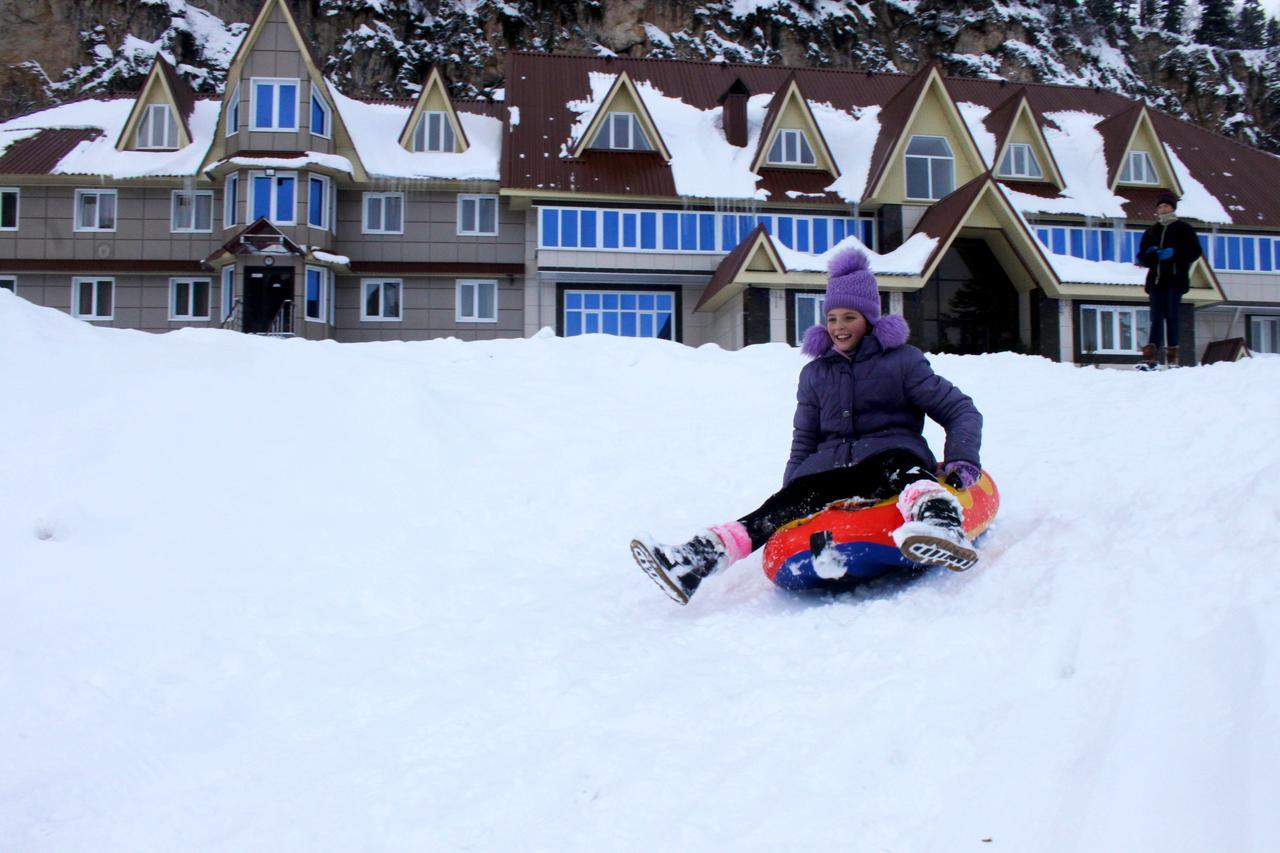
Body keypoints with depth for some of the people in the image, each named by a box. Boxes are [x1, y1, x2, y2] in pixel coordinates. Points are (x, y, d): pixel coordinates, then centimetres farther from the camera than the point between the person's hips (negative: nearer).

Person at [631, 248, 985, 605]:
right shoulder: (814, 374, 18)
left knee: (895, 466, -40)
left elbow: (960, 411, 5)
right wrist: (790, 489, 10)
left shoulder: (902, 360, 6)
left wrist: (963, 462, -11)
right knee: (784, 506, -26)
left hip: (894, 459, -3)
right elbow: (804, 441, 23)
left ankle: (941, 522, -73)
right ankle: (697, 558, -46)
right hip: (831, 468, 4)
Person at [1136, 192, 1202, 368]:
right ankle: (1150, 359, -10)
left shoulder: (1183, 228, 8)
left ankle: (1173, 358, -6)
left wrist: (1174, 254, -13)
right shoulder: (1151, 232, 20)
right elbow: (1142, 257, 15)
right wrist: (1154, 255, -6)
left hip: (1175, 279, -3)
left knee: (1171, 317, -8)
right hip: (1156, 279, 3)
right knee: (1156, 318, -3)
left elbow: (1196, 251, 0)